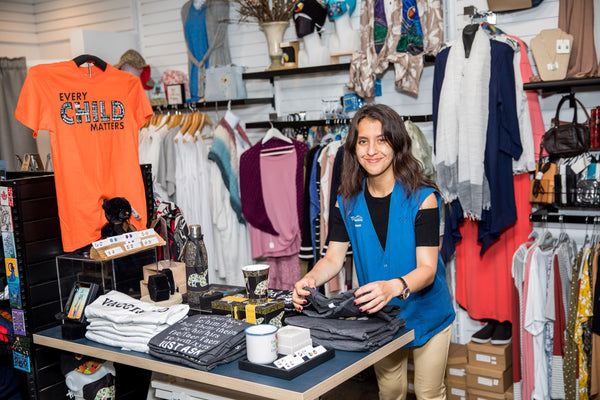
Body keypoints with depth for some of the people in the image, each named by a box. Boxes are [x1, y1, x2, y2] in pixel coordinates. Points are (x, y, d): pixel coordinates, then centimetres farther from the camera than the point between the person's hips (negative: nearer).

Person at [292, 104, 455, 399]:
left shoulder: (422, 197, -21)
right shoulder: (347, 202, -8)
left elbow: (428, 269, -26)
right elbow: (333, 258, -9)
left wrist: (394, 287, -47)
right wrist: (310, 280, -31)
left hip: (425, 314, -3)